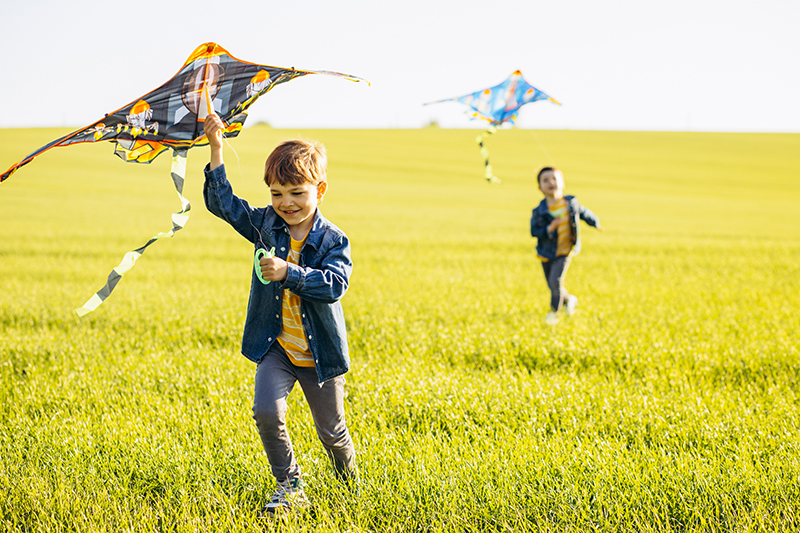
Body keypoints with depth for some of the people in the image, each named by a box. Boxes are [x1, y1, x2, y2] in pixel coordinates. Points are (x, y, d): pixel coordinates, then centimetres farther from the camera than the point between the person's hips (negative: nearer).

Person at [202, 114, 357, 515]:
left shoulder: (333, 241, -12)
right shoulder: (265, 225, -1)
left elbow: (335, 284, -25)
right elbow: (222, 203, 1)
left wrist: (289, 272, -35)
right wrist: (216, 148, -7)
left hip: (320, 353, -2)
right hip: (275, 348, 2)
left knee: (331, 430, 9)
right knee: (267, 411, -19)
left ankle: (348, 476, 40)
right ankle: (290, 487, -3)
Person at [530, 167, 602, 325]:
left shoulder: (571, 203, -7)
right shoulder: (539, 211, -14)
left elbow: (584, 213, 12)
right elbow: (534, 231, -12)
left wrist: (596, 223, 27)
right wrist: (549, 229, -28)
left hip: (565, 251, -1)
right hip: (547, 252, 1)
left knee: (556, 281, -16)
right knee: (552, 286, 11)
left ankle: (553, 312, 0)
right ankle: (569, 300, 41)